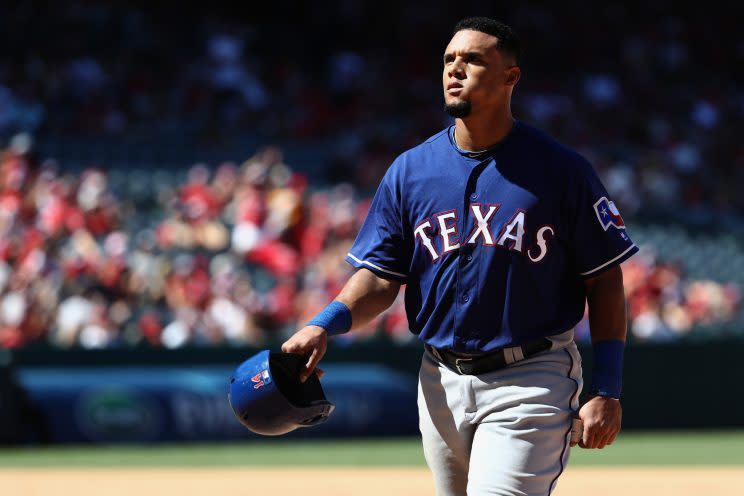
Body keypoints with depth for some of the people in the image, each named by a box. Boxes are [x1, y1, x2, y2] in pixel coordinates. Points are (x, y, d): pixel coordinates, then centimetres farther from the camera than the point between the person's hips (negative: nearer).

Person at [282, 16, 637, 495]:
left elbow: (604, 280, -2)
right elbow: (380, 277, 4)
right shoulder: (409, 170, 6)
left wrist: (606, 390, -9)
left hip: (531, 381, -5)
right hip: (442, 381, 5)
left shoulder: (561, 168, -4)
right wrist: (323, 325, -16)